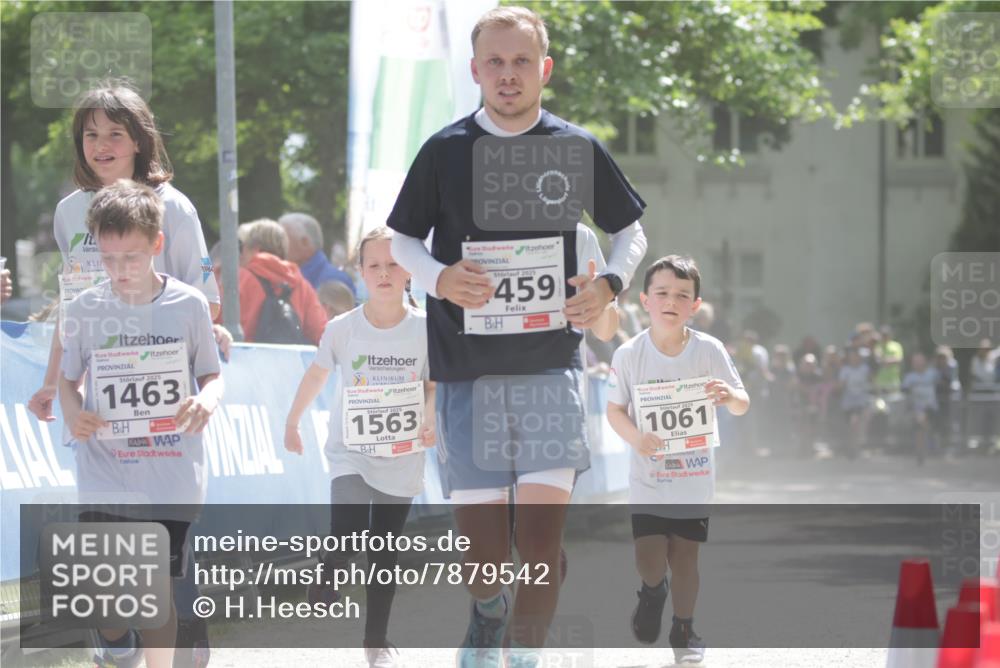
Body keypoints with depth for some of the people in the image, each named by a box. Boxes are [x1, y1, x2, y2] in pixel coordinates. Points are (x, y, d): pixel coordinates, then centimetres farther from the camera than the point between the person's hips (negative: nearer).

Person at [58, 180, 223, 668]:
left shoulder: (189, 305, -2)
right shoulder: (85, 309, -1)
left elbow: (211, 374, 7)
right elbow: (68, 377, 10)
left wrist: (207, 400, -16)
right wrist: (71, 410, -13)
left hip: (171, 469, 0)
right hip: (105, 467, 0)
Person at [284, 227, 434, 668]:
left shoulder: (426, 329, -8)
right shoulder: (341, 328, -8)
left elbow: (435, 386, -1)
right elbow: (317, 375, 8)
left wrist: (430, 420, -21)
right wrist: (292, 422, 19)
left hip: (401, 457, 1)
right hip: (350, 452, -1)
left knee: (384, 551, 9)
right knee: (345, 539, -20)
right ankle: (322, 593, 10)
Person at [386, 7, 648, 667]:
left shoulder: (577, 149, 3)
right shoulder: (444, 151, 2)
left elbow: (631, 232, 16)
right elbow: (402, 240, 12)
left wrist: (609, 284, -4)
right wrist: (441, 279, -9)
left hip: (551, 366, 0)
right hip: (466, 370, 0)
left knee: (542, 541, -14)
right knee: (482, 556, 4)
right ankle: (488, 614, 37)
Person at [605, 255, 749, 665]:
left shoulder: (709, 350, -9)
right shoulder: (629, 355, -11)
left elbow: (742, 405, -5)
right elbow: (615, 409, -2)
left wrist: (730, 396, -29)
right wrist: (635, 438, -23)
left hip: (694, 477, 1)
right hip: (648, 476, -1)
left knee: (684, 556, 6)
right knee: (649, 560, -7)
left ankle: (684, 631, 26)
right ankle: (654, 592, 29)